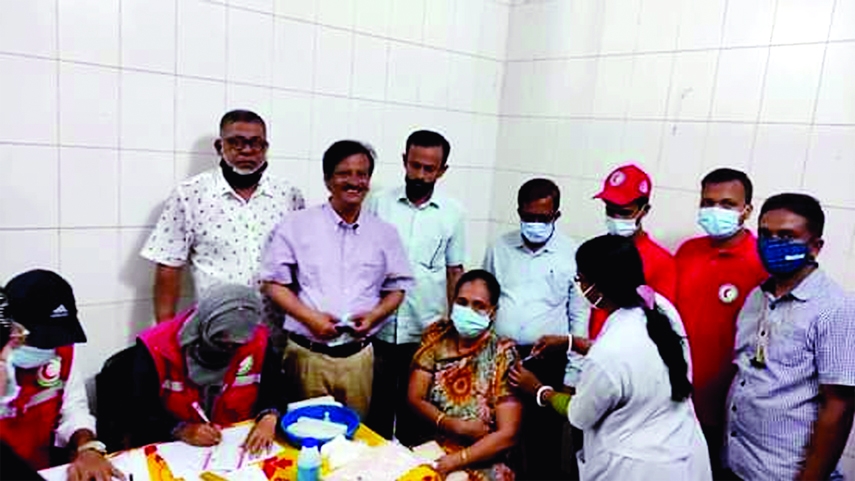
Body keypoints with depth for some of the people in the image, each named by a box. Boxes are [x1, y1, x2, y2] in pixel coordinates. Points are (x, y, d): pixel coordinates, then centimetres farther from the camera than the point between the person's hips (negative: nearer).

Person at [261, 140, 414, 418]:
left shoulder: (384, 234, 5)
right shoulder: (296, 226, -1)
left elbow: (397, 288, 11)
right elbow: (274, 283, 0)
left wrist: (375, 314, -8)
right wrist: (309, 317, -13)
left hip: (358, 356, 2)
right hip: (307, 353, -1)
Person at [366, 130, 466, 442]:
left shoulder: (452, 213, 1)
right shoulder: (379, 203, -1)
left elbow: (454, 272, 6)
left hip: (427, 331, 0)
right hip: (379, 327, 0)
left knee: (413, 407, 14)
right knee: (377, 405, 11)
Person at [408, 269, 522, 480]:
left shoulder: (503, 355, -9)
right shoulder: (437, 336, 0)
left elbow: (507, 435, -12)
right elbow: (415, 398, 0)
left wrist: (454, 462, -18)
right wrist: (456, 426, -13)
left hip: (481, 463, -3)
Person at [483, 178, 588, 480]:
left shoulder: (572, 255, -3)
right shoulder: (499, 247, 6)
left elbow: (581, 318, 0)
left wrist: (573, 375, -2)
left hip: (547, 363, -2)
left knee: (543, 443, 8)